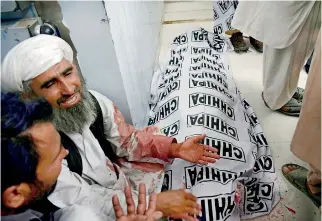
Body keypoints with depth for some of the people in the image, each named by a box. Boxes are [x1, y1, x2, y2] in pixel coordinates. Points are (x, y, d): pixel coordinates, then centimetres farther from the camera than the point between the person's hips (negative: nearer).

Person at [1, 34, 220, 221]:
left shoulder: (94, 101, -17)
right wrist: (155, 202, -29)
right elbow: (80, 201, -27)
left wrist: (175, 149, -17)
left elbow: (127, 141, -3)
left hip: (122, 175, 5)